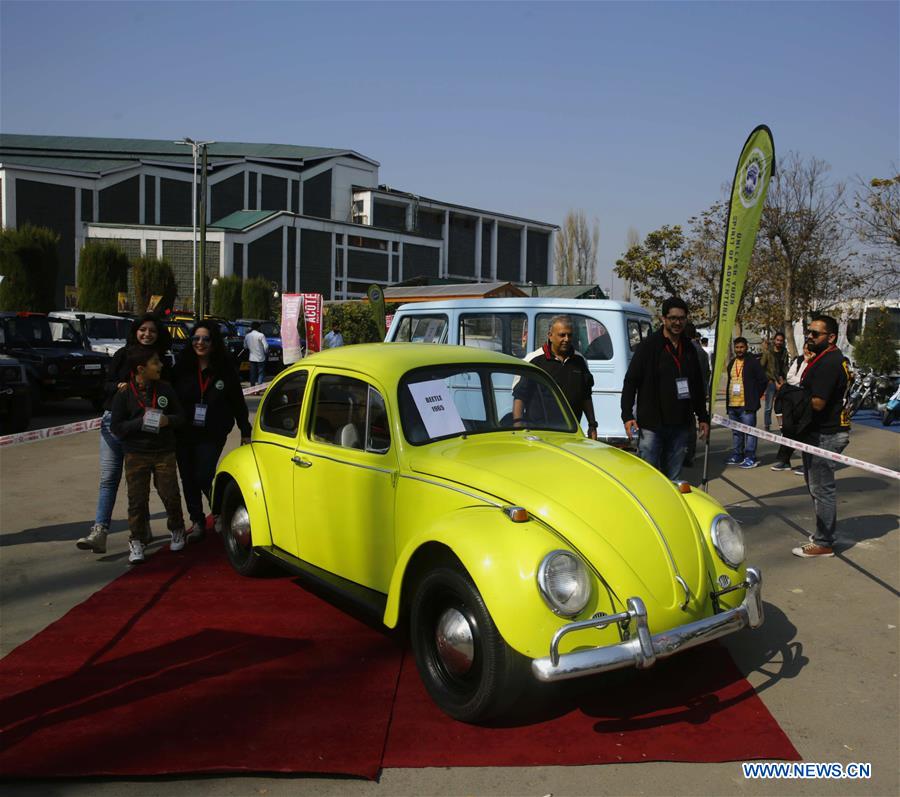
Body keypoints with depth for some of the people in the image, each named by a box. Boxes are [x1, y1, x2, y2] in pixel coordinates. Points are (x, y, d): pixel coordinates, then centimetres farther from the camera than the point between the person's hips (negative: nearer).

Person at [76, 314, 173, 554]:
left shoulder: (163, 361, 3)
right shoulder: (123, 355, 5)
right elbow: (107, 384, 3)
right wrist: (119, 386, -17)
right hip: (114, 420, 1)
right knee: (109, 477, -4)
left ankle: (142, 529, 21)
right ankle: (99, 532, -8)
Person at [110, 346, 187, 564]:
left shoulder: (165, 389, 3)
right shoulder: (123, 394, -5)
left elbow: (180, 417, 9)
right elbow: (116, 427, -6)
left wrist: (167, 420, -13)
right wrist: (141, 422, -19)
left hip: (164, 453, 2)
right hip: (136, 455, -2)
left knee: (170, 495, 2)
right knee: (137, 499, 0)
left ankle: (177, 530, 27)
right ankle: (136, 542, 13)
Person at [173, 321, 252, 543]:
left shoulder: (225, 370, -3)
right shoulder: (182, 367, -1)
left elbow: (238, 402, 2)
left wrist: (245, 432, 3)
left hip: (212, 435, -3)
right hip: (184, 434, 3)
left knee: (203, 477, -10)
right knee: (188, 479, 9)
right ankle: (197, 522, 24)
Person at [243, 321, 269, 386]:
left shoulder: (247, 336, 4)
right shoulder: (260, 335, -13)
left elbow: (245, 346, 15)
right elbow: (266, 346, -15)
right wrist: (266, 352, 3)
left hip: (252, 358, 5)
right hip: (260, 358, -5)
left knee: (252, 374, 12)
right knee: (261, 373, 1)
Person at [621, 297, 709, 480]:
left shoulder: (689, 349, 13)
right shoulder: (649, 345, -4)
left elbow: (698, 387, 22)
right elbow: (630, 381, -7)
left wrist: (703, 418, 19)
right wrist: (627, 416, -15)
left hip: (680, 425, 5)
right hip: (651, 424, -5)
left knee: (673, 477, 10)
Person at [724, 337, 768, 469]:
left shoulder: (753, 362, -5)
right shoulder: (732, 363, 17)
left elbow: (762, 381, -5)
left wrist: (755, 397, -4)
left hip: (747, 404, -7)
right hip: (732, 404, 7)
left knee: (749, 431, -6)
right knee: (736, 432, 14)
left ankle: (750, 458, -3)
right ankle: (736, 455, 22)